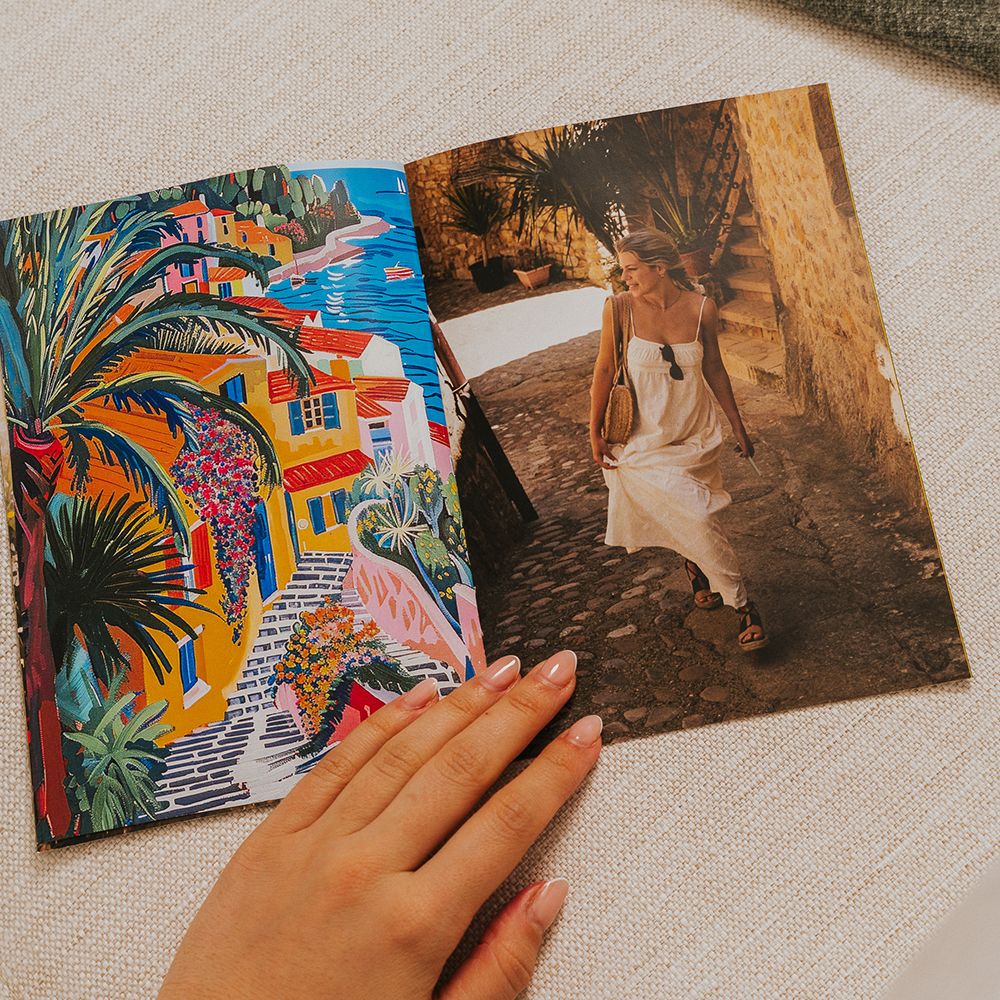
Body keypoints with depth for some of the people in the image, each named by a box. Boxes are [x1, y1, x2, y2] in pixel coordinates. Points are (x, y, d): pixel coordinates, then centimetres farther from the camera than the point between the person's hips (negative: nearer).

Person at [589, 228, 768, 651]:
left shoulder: (701, 309, -7)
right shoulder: (620, 307, -13)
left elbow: (714, 369, 4)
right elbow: (605, 369, -4)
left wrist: (738, 426, 11)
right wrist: (595, 431, -2)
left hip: (696, 435, 2)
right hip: (646, 438, -2)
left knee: (689, 522, 5)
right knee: (696, 521, -5)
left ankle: (695, 567, 37)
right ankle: (743, 606, 13)